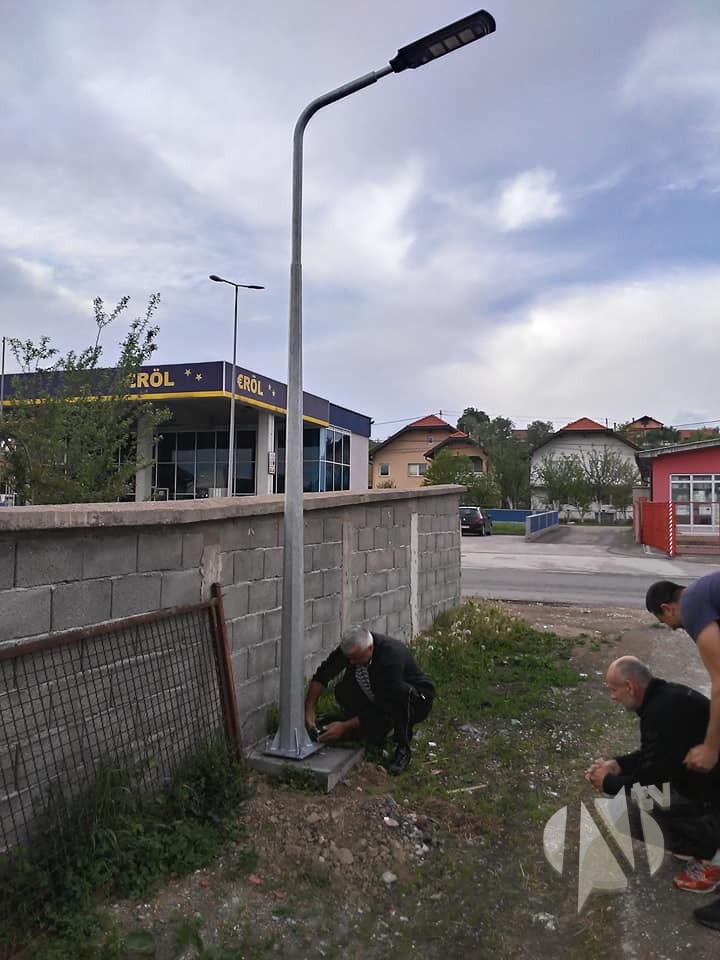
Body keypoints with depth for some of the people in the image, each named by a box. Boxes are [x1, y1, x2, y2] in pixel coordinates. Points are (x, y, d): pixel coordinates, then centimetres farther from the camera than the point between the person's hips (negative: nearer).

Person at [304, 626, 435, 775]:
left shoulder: (392, 656, -36)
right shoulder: (350, 647, -18)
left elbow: (382, 709, -32)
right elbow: (321, 675, -8)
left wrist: (345, 727, -29)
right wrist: (309, 708, -19)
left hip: (417, 701, -6)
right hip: (377, 698, 6)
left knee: (402, 692, -39)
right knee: (343, 690, -17)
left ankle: (403, 749, -17)